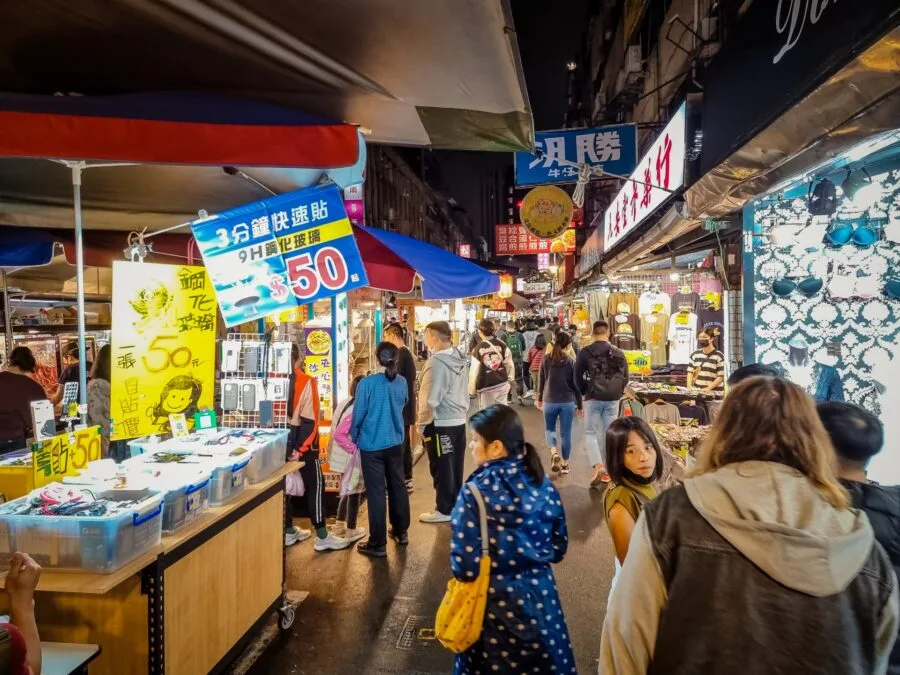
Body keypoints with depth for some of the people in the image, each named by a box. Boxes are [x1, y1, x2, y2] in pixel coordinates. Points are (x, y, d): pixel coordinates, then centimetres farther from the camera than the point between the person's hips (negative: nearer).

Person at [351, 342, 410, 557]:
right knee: (398, 486, 18)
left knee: (376, 492, 3)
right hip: (395, 442, 5)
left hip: (372, 445, -4)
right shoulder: (402, 382, -2)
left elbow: (358, 415, -9)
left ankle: (378, 544, 10)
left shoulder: (367, 383, -16)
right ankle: (401, 532, 32)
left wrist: (354, 438, 7)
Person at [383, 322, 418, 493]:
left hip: (400, 409, -10)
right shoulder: (408, 353, 13)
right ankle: (407, 480, 22)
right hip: (407, 407, 10)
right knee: (405, 445, 15)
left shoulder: (399, 355, -18)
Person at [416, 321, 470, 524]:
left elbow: (431, 399, -19)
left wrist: (421, 424, -7)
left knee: (442, 469, 5)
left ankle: (444, 510, 15)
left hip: (441, 424, -8)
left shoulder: (437, 362, -20)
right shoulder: (461, 359, 4)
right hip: (459, 420, 8)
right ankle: (455, 505, 27)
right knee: (456, 467, 16)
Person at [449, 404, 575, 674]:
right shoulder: (543, 485, -5)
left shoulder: (475, 491, -20)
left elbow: (465, 566, -20)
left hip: (496, 605, -4)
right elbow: (558, 549, 3)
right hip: (540, 597, 4)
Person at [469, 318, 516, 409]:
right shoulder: (501, 344, -1)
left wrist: (471, 390, -3)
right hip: (503, 384, 4)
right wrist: (511, 380, 15)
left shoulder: (478, 349, -13)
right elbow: (509, 364, 2)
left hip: (487, 387, -4)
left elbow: (474, 371, -12)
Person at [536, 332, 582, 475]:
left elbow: (541, 381, 5)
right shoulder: (571, 361, -6)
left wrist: (539, 398, 19)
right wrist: (579, 405, 8)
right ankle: (565, 464, 15)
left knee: (550, 429, 19)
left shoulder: (546, 359, -3)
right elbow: (576, 384, -1)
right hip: (568, 402, -1)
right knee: (566, 433, 10)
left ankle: (554, 453, -5)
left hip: (549, 401, 1)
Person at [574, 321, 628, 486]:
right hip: (613, 400, 3)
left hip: (593, 399, -3)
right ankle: (607, 470, 15)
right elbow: (625, 377, 8)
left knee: (590, 433, 5)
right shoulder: (619, 353, 4)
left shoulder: (585, 352, -6)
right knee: (609, 434, 11)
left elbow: (578, 377, -2)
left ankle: (598, 467, -14)